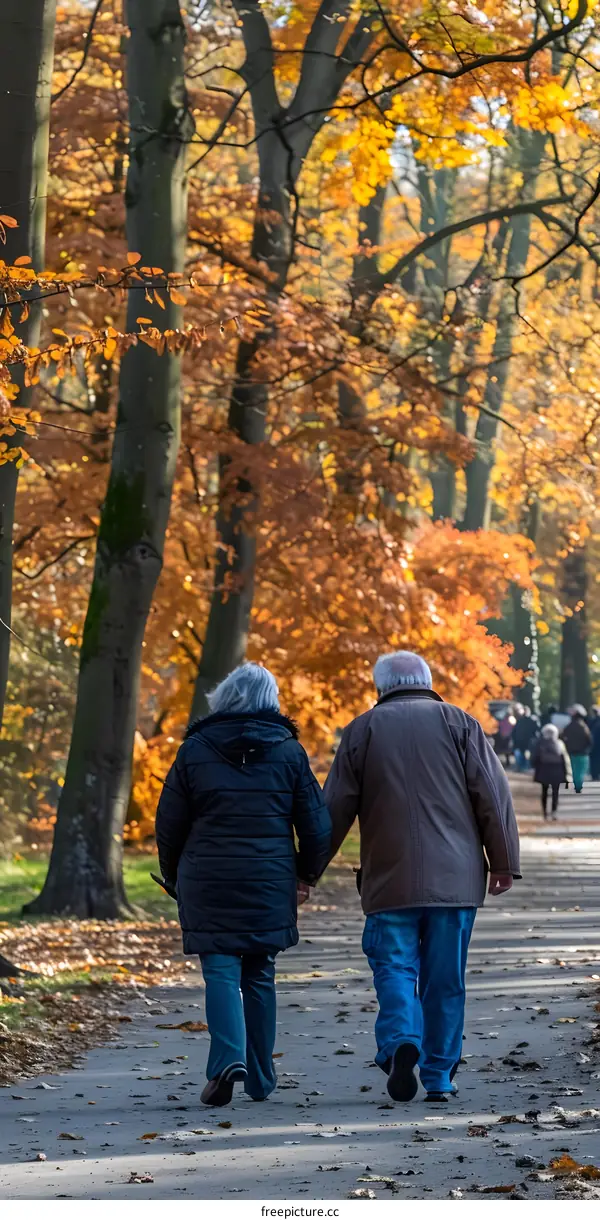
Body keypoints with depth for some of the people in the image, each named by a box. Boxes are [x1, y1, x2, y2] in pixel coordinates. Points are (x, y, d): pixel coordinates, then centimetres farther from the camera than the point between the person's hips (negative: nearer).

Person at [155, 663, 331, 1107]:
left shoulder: (196, 749, 0)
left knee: (220, 970, -2)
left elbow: (170, 823, 4)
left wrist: (175, 875, 19)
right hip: (270, 882, 2)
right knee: (260, 974, 13)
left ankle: (228, 1059, -24)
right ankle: (261, 1079, 17)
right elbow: (317, 824, 3)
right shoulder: (289, 752, 2)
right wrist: (308, 872, 19)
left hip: (208, 882, -2)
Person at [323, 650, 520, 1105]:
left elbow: (336, 808, 5)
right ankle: (440, 1076, 10)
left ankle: (400, 1041, -22)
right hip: (455, 879, 1)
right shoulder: (459, 723, 5)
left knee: (394, 966, 3)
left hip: (390, 878, -1)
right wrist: (504, 862, 4)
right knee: (446, 977, 8)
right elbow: (493, 795, 0)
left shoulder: (363, 730, 5)